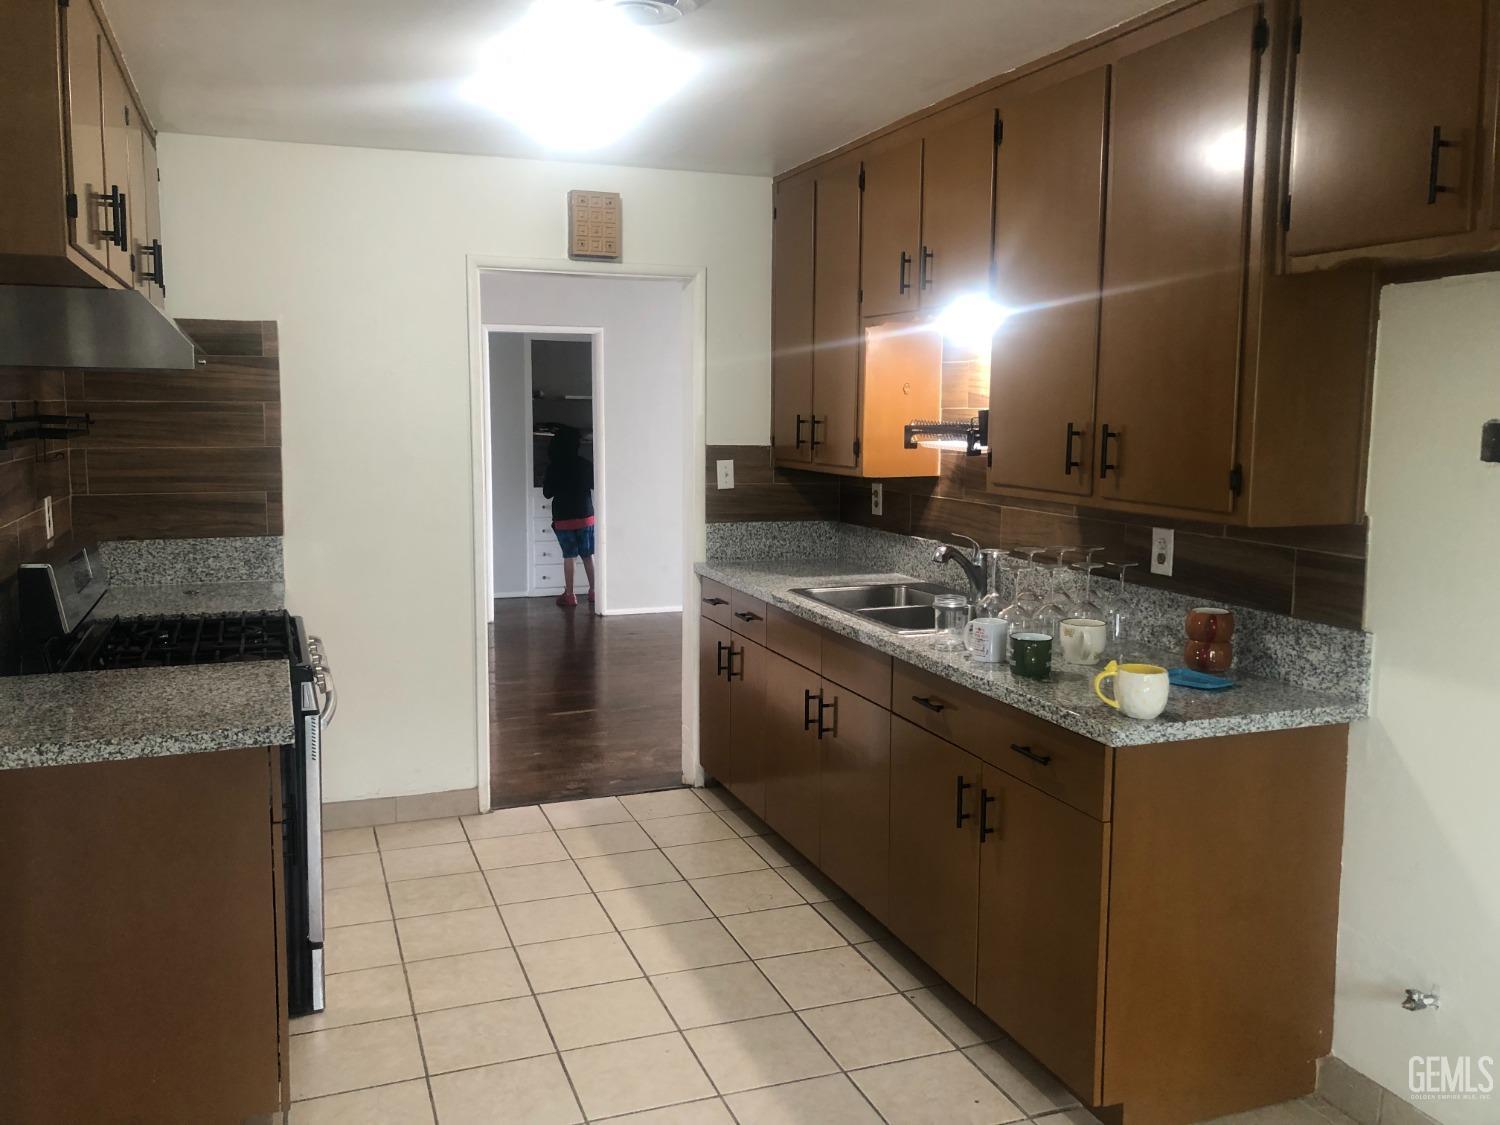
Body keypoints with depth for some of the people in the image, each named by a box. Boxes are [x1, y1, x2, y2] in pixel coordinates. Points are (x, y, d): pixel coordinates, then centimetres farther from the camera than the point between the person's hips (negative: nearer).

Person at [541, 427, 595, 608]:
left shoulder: (554, 467, -7)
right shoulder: (585, 464, -5)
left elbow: (547, 493, 0)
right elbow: (595, 486, 6)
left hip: (563, 518, -1)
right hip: (585, 516, 1)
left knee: (568, 556, 3)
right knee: (588, 555, 9)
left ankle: (569, 594, 3)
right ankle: (593, 591, 11)